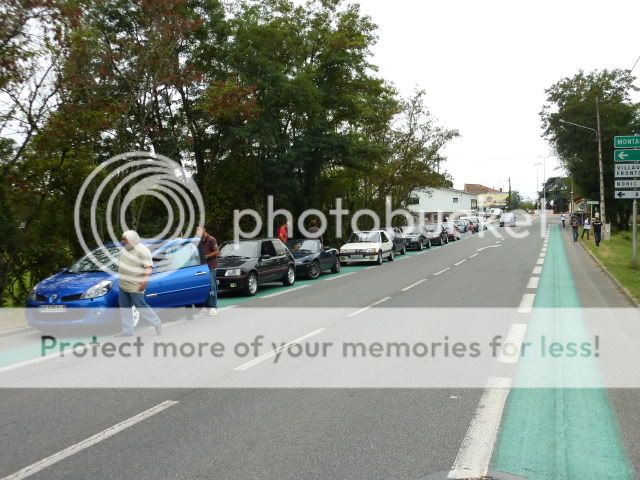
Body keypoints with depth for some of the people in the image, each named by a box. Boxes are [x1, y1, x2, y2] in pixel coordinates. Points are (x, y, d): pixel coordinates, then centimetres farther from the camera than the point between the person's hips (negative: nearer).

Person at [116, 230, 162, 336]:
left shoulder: (142, 251, -15)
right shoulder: (124, 250, 12)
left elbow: (149, 267, -22)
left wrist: (145, 280, -32)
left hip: (135, 286, -9)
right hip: (123, 285, 9)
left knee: (140, 306, -6)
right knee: (124, 307, 9)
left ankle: (157, 324, 9)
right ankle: (127, 331, 16)